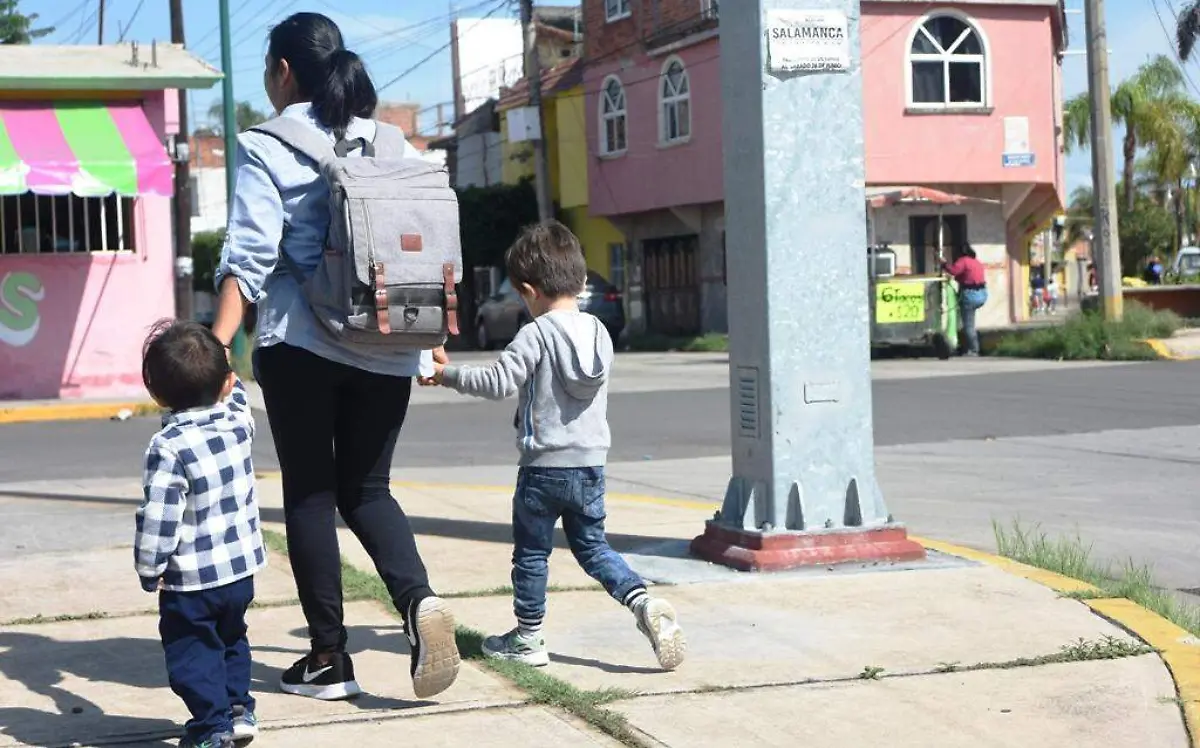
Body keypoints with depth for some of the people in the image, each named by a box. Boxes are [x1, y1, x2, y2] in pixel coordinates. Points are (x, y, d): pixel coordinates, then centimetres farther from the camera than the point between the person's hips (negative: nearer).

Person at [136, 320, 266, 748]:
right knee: (232, 639, 26)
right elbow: (235, 398, 23)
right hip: (242, 568, 7)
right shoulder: (239, 423, -5)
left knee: (191, 650, 9)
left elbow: (159, 519, -20)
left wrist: (149, 570, -9)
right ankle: (238, 708, 32)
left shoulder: (169, 447, -22)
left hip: (191, 581, -6)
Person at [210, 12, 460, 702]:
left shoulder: (269, 147, -4)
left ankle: (330, 658, 9)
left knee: (310, 492, 7)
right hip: (386, 348, 4)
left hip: (300, 343, -4)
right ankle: (419, 599, -14)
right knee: (366, 489, 13)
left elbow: (250, 256, -12)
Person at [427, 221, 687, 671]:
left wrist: (447, 374, -8)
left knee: (531, 552, 9)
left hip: (545, 465, -6)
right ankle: (644, 603, -4)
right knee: (592, 546, 16)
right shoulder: (599, 332, 6)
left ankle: (528, 639, 17)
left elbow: (500, 383, -19)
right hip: (591, 463, 6)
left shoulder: (537, 334, -14)